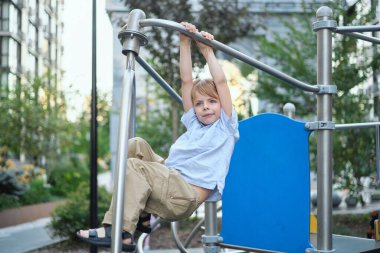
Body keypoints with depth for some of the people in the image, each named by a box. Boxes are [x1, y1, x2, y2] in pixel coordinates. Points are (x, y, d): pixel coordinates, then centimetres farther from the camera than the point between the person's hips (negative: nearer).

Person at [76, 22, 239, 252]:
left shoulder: (225, 125, 7)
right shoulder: (194, 123, 23)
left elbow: (221, 81, -2)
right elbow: (186, 81, 17)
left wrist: (207, 50, 5)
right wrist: (185, 43, 13)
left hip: (187, 197, -7)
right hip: (171, 179, 7)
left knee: (133, 166, -23)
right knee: (136, 145, -1)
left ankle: (120, 233, -22)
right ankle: (141, 212, -2)